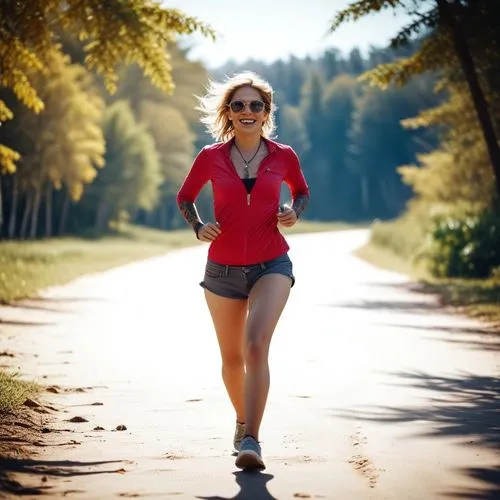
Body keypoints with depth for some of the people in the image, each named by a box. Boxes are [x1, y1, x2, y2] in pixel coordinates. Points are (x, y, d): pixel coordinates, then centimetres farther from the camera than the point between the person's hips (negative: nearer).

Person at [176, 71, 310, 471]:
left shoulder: (283, 156, -3)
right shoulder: (211, 157, -3)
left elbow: (301, 190, 17)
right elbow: (185, 197, 13)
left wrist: (294, 212, -4)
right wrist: (198, 227, -6)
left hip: (272, 265, -2)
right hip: (223, 269, 2)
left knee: (256, 345, -23)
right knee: (232, 358, 15)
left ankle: (251, 440, -25)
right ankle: (243, 421, 42)